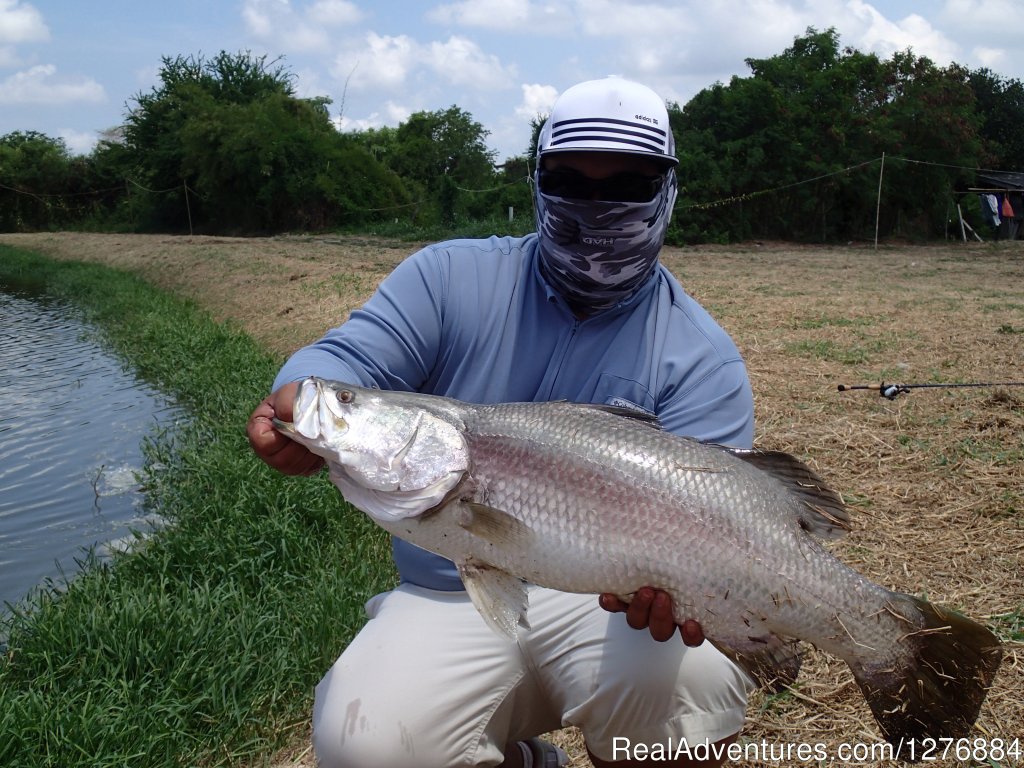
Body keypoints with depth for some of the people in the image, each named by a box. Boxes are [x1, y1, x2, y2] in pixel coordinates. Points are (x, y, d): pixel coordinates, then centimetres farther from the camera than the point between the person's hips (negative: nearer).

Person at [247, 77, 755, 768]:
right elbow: (345, 361, -5)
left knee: (692, 685, -31)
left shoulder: (703, 358, -2)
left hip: (607, 596, -1)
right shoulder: (449, 278, 3)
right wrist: (303, 402, -29)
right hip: (447, 600, 2)